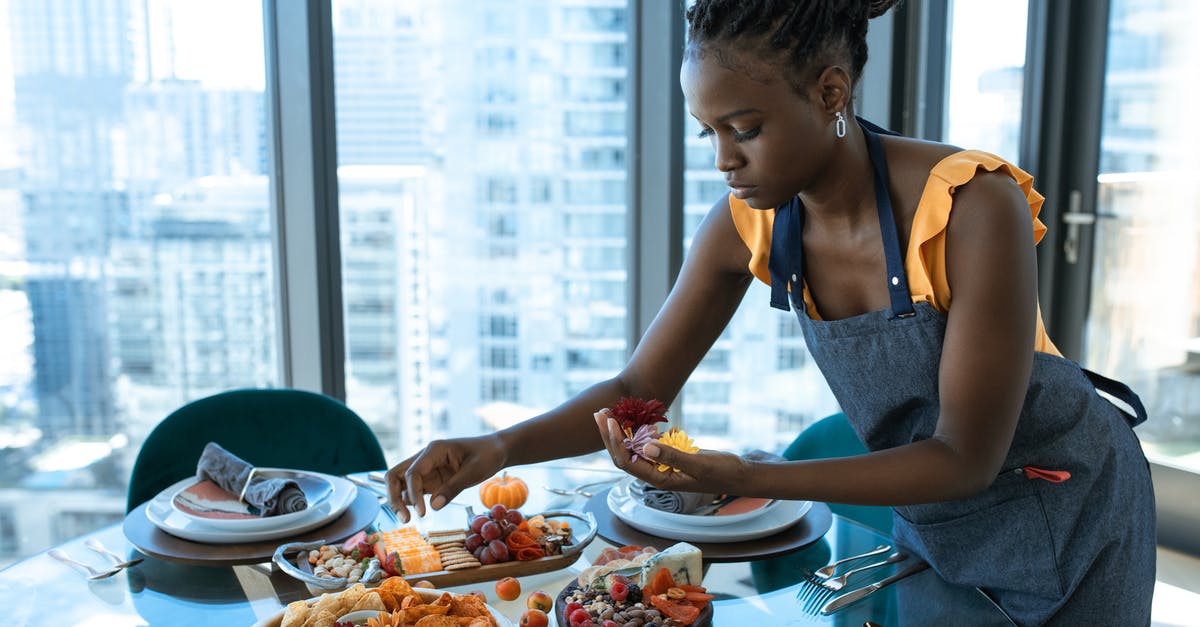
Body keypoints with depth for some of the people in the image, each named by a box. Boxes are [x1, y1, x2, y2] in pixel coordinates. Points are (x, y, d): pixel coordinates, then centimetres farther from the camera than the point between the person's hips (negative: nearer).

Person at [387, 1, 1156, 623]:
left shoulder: (973, 207, -32)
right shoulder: (748, 222, -17)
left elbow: (964, 457, -27)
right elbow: (639, 388, -9)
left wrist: (746, 479, -36)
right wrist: (499, 447, -26)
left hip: (1064, 511, -3)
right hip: (930, 522, 4)